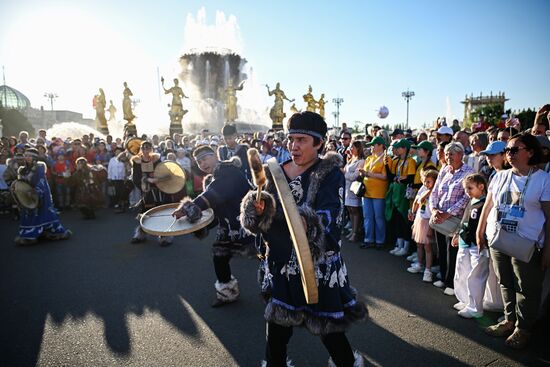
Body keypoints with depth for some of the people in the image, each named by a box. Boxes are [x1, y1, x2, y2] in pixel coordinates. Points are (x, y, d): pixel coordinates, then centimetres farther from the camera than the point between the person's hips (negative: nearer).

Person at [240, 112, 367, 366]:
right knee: (276, 325, 14)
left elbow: (329, 218, -23)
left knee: (327, 326, 10)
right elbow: (262, 218, 3)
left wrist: (308, 223, -44)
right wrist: (258, 209, -20)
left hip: (319, 264, -4)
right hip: (281, 262, 4)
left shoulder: (331, 173, -10)